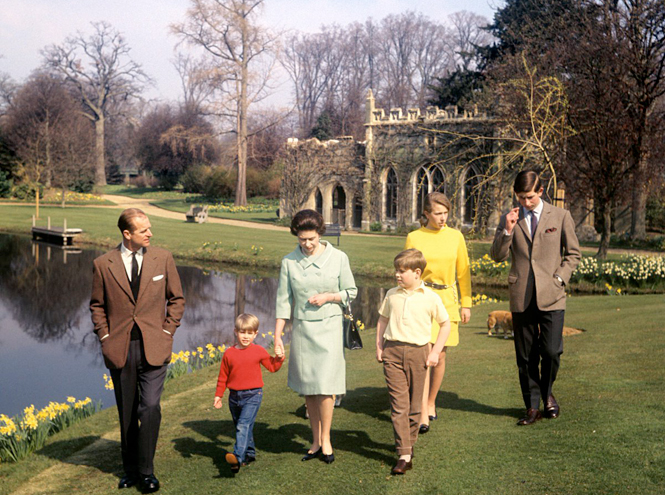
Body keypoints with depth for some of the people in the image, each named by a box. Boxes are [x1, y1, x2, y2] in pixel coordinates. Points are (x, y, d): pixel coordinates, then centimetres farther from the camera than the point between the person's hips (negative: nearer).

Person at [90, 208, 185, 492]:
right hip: (120, 349, 1)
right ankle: (130, 470, 26)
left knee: (150, 408, -12)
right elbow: (97, 305, 11)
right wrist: (105, 337, 2)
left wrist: (166, 332, 1)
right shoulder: (103, 265, 0)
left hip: (153, 348, -1)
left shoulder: (163, 259, 1)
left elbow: (176, 299, 10)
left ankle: (146, 471, 3)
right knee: (127, 414, 11)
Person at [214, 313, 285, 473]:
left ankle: (238, 457, -30)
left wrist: (279, 358, -5)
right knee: (240, 427, 15)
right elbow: (223, 377, 11)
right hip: (234, 396, 4)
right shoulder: (229, 354, 4)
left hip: (253, 395, -4)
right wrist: (218, 395, 11)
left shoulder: (259, 352, 1)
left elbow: (272, 367, 13)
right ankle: (250, 453, 32)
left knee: (243, 425, -19)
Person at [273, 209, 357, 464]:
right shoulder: (289, 262, 0)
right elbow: (284, 301, 3)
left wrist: (329, 296, -12)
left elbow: (351, 292, 6)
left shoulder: (338, 258, -3)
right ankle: (315, 441, 20)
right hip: (302, 328, 2)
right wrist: (277, 336, -1)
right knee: (308, 387, 8)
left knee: (325, 385, -6)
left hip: (329, 327, -2)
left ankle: (326, 439, 9)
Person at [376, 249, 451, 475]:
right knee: (398, 403, -5)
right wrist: (379, 346, 9)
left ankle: (409, 442, 29)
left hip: (418, 352, -1)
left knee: (414, 404, 9)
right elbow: (383, 320, 18)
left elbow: (445, 324, 5)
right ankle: (404, 455, -6)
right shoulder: (392, 295, 6)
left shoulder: (430, 297, -3)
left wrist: (435, 352, 1)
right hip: (392, 351, 1)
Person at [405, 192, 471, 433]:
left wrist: (466, 303, 7)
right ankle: (423, 415, -13)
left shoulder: (455, 237, 5)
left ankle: (431, 403, 28)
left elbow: (463, 272, 11)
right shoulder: (414, 238, -1)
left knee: (440, 355, 9)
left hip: (447, 299, 3)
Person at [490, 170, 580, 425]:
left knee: (551, 351, -8)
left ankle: (547, 393, 22)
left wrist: (559, 278, -3)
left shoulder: (560, 216, 5)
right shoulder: (509, 218, 7)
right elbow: (497, 256, 3)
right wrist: (508, 230, -11)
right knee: (525, 356, 6)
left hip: (551, 296, -1)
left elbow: (573, 253, 10)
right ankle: (532, 407, 19)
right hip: (521, 297, 2)